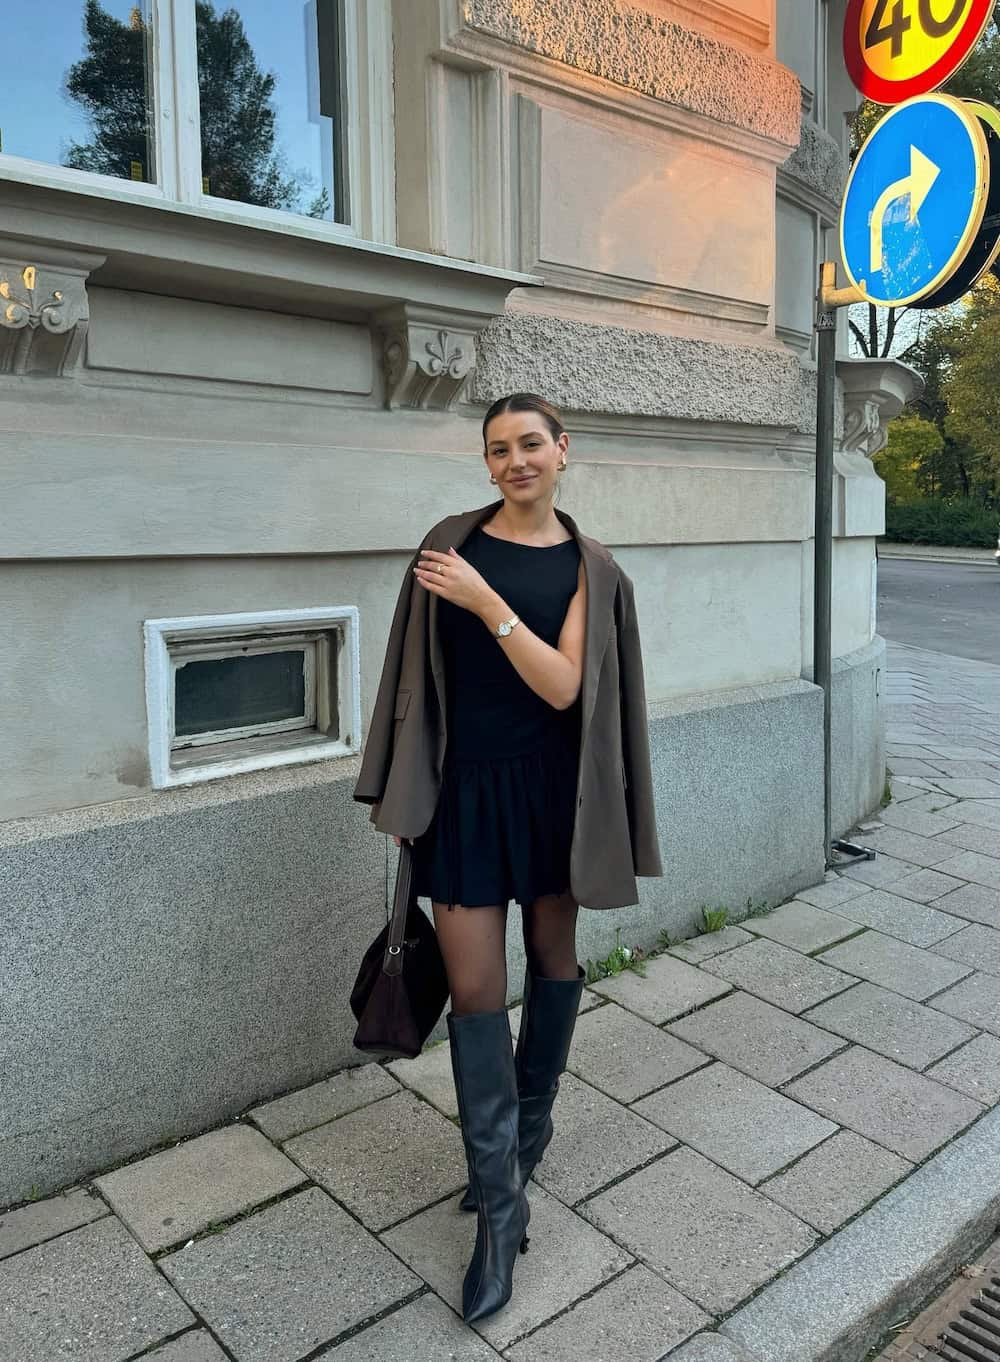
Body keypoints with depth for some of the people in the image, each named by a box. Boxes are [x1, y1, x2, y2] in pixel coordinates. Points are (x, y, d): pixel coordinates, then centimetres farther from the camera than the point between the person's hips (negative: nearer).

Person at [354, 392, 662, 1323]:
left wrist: (487, 601, -21)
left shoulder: (589, 569, -1)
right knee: (474, 989, 0)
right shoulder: (449, 545, 1)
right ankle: (501, 1204, 15)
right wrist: (401, 791, 3)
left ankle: (527, 1128, 40)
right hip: (465, 790, 0)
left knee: (554, 959, 15)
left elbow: (564, 687, -13)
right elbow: (417, 675, 3)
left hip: (551, 788, 1)